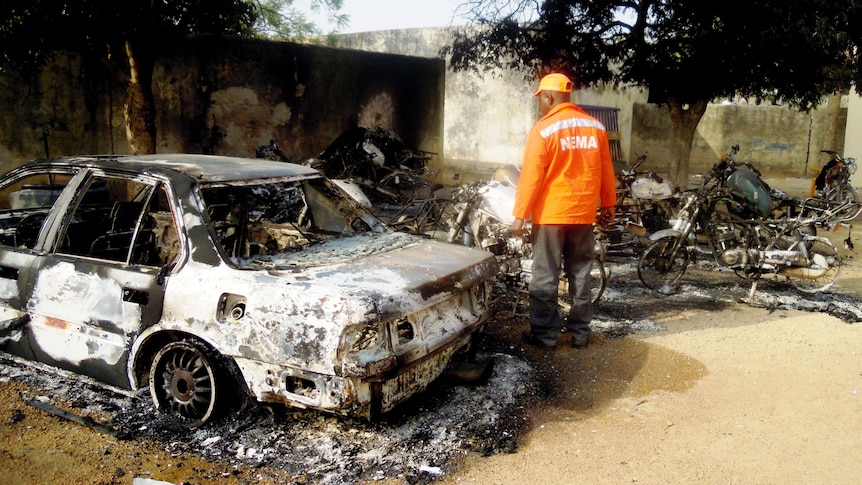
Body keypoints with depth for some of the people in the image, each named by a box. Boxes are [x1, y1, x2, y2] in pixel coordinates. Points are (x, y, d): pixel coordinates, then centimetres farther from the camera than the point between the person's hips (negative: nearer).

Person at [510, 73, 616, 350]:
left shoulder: (543, 129, -11)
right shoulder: (596, 127, 5)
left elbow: (531, 177, -13)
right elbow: (606, 171, 10)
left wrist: (519, 215, -9)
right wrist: (608, 205, 19)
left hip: (550, 215, -5)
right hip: (584, 214, 5)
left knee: (545, 277, 4)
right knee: (580, 274, 13)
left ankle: (544, 334, 9)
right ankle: (580, 332, 20)